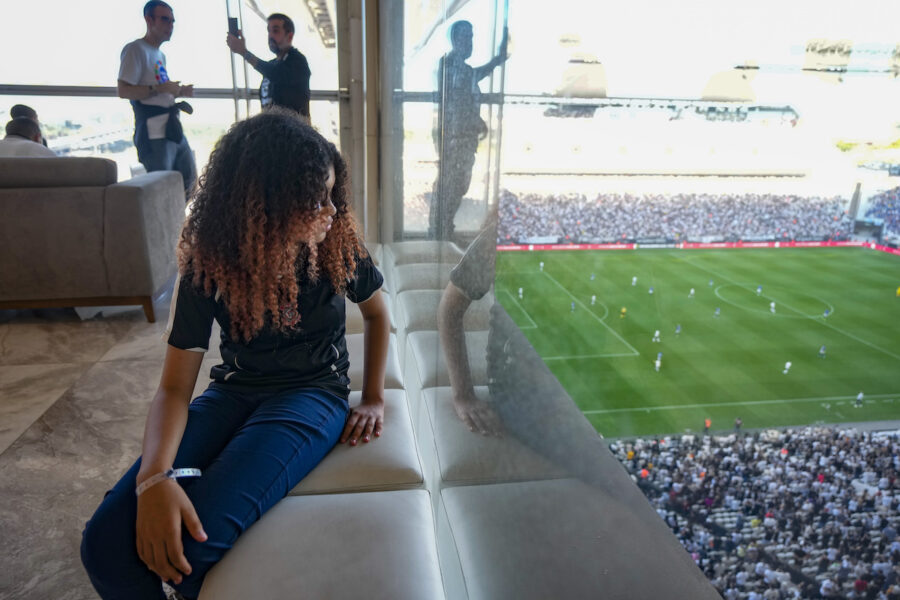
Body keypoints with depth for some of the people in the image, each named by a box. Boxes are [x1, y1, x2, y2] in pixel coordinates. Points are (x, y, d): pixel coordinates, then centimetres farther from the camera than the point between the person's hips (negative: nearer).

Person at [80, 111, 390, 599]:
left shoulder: (337, 244, -9)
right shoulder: (209, 266, -9)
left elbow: (376, 313, 11)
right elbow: (174, 387, -9)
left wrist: (374, 399, 3)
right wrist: (155, 478, -27)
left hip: (312, 392, -2)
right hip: (234, 392, 2)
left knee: (194, 538, -27)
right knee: (106, 543, -18)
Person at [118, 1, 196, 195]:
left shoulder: (160, 55, 22)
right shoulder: (136, 49, -5)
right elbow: (123, 91, -15)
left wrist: (179, 92, 10)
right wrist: (160, 88, -22)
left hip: (173, 129, 9)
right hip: (153, 133, -9)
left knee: (189, 179, 14)